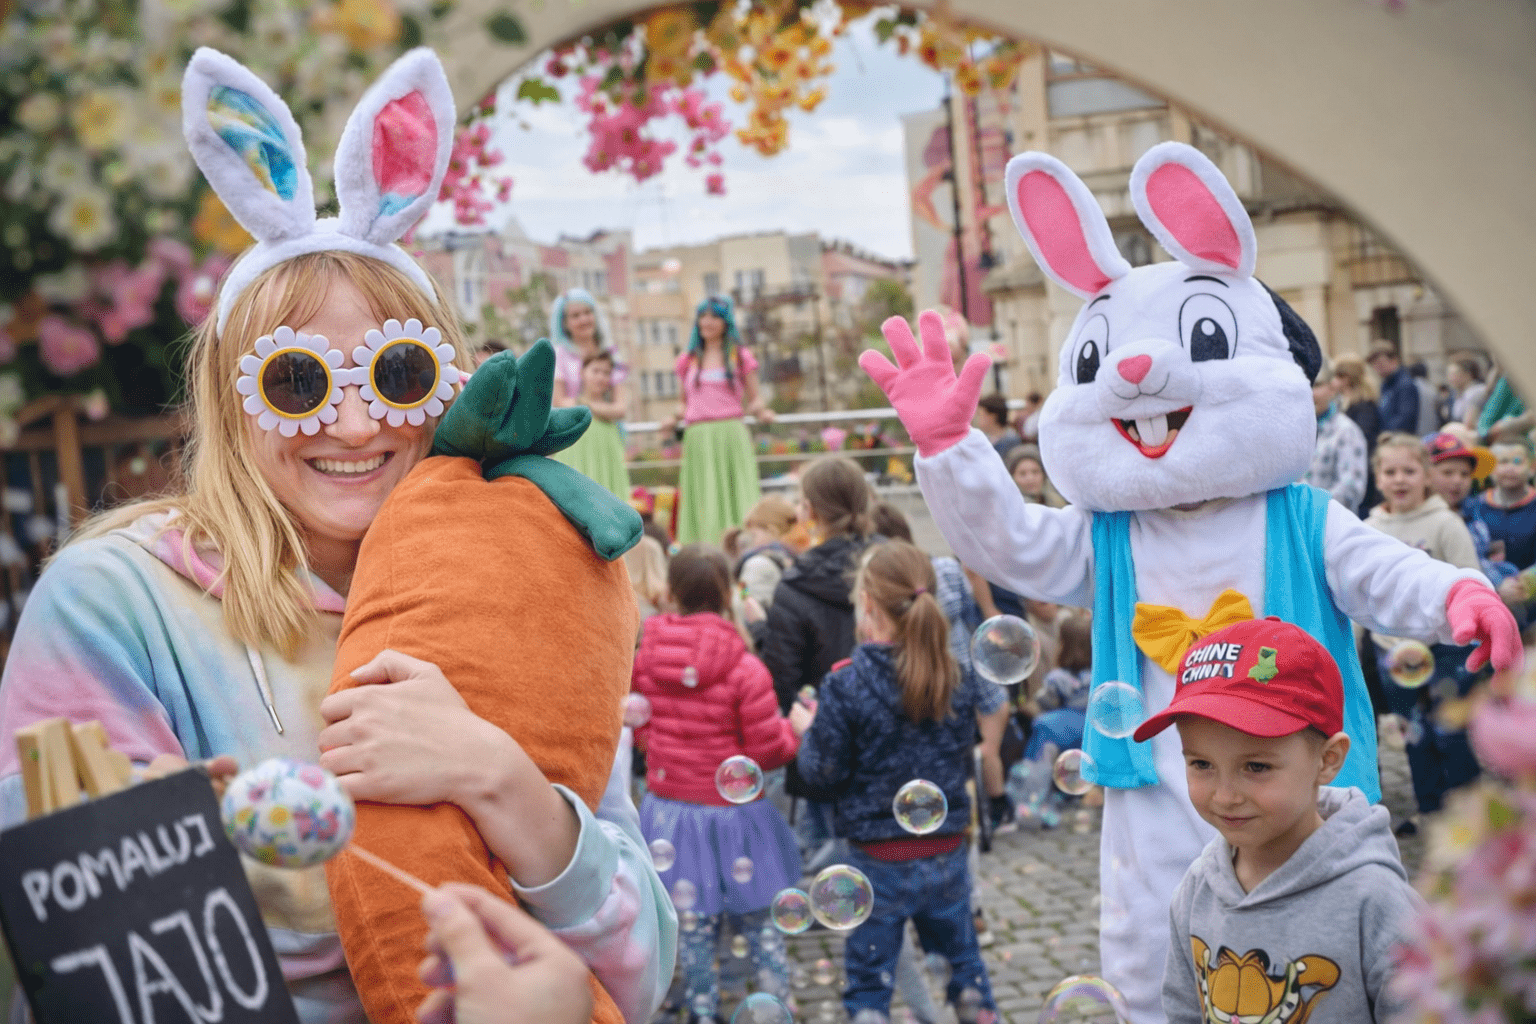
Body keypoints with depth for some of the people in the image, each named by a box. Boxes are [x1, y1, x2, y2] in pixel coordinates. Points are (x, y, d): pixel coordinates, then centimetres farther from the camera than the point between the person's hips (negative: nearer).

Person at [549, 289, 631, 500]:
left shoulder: (609, 354, 14)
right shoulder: (558, 354, 4)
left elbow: (621, 408, 6)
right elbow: (560, 403, -4)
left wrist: (587, 403, -10)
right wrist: (605, 408, -3)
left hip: (607, 443, 4)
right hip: (574, 443, -4)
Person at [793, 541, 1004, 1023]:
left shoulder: (846, 684, -18)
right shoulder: (960, 676, -6)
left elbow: (823, 770, -11)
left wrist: (807, 731, 7)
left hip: (878, 862, -4)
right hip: (947, 856, 4)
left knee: (868, 983, 10)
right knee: (964, 966, 21)